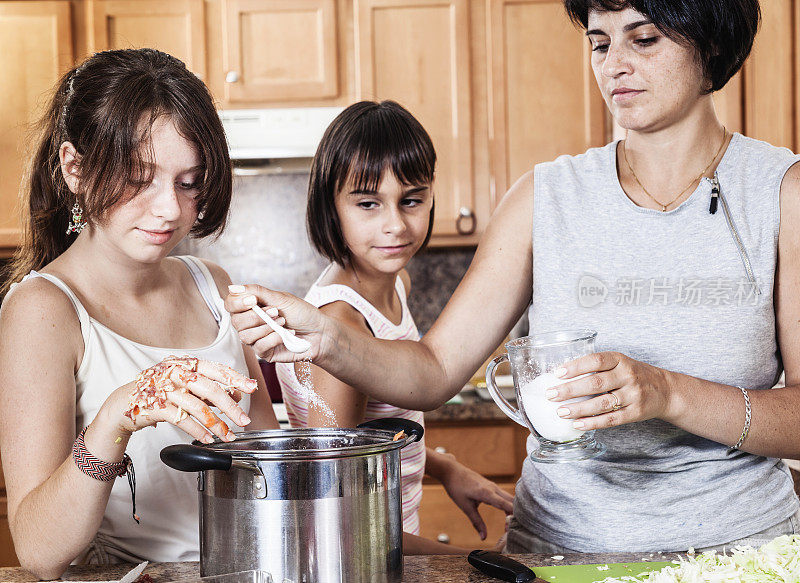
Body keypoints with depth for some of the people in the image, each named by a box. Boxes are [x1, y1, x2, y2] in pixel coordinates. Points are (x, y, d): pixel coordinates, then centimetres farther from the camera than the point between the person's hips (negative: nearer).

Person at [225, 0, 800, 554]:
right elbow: (435, 370, 1)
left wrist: (668, 393, -21)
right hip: (555, 542, 1)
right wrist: (330, 341, -17)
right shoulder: (545, 195, 4)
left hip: (733, 547, 0)